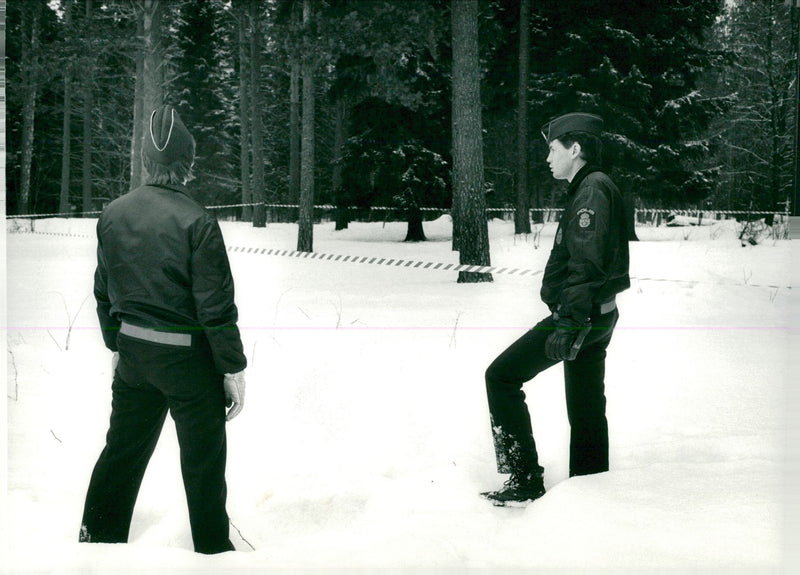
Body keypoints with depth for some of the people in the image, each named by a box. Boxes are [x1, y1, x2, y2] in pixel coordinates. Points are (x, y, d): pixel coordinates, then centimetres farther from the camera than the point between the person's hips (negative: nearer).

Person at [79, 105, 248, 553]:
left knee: (123, 449, 18)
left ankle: (98, 534, 28)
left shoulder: (113, 214, 1)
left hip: (133, 353, 6)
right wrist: (233, 368, -9)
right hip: (188, 356, -5)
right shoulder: (196, 221, -17)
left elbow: (104, 292, 10)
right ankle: (214, 549, 18)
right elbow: (215, 305, -17)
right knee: (203, 461, 7)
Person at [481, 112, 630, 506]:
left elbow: (587, 266, -23)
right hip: (597, 316, 10)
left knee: (502, 376, -7)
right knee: (586, 410, 13)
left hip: (581, 314, -10)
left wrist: (567, 325, -26)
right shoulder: (589, 189, 18)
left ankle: (525, 480, -7)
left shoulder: (593, 190, -14)